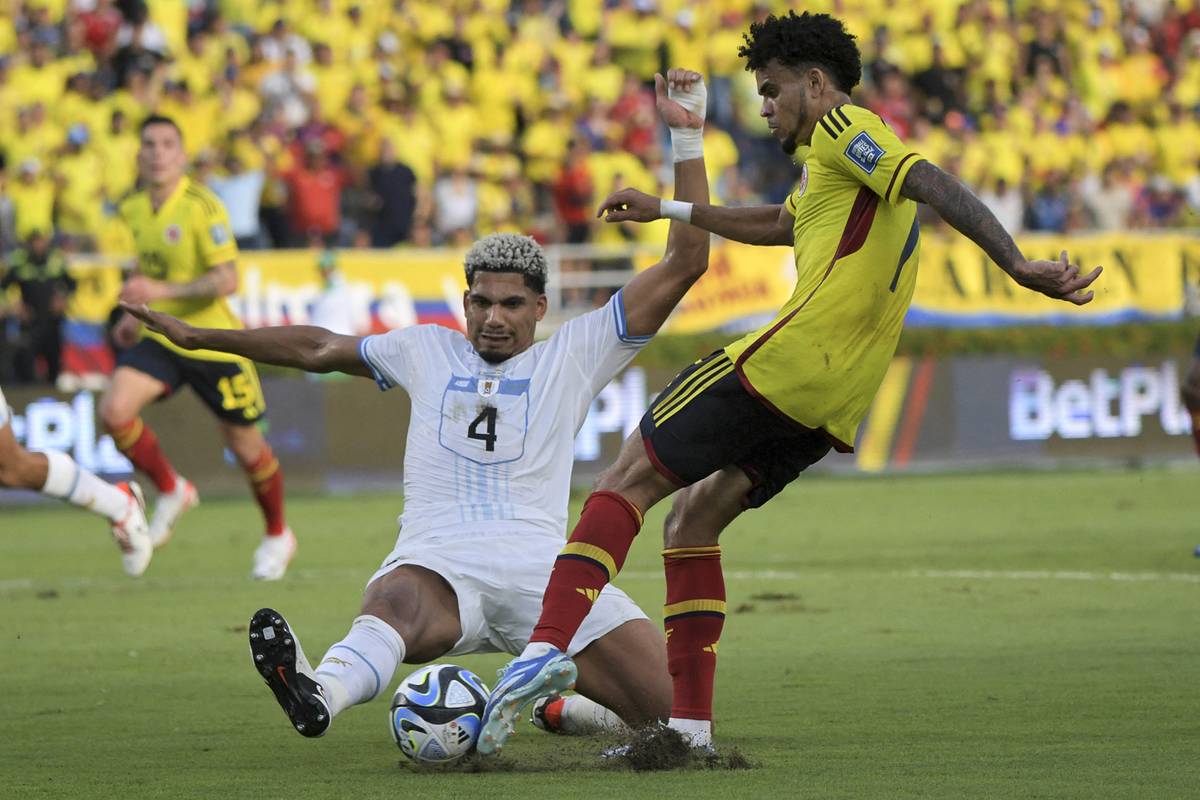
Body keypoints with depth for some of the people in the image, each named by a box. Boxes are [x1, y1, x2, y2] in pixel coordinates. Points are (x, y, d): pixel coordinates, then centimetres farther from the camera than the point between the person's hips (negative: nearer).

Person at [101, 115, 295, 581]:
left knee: (245, 445, 7)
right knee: (114, 409, -20)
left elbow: (226, 280, -23)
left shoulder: (202, 206, -17)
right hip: (159, 338, 5)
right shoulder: (134, 210, 4)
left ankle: (277, 536, 32)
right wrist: (138, 315, 12)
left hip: (213, 344, -5)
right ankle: (170, 491, 4)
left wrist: (162, 291, -32)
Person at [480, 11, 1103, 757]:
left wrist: (1018, 262, -31)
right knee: (692, 522, 15)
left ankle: (549, 643, -24)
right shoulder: (843, 165, 29)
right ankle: (690, 723, 6)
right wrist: (665, 210, 49)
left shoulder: (841, 129, 0)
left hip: (785, 361, -9)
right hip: (833, 406, 9)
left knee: (630, 479, -6)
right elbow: (778, 225, 46)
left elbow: (934, 184, -17)